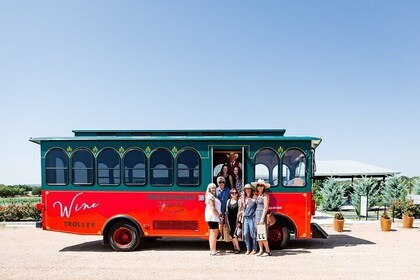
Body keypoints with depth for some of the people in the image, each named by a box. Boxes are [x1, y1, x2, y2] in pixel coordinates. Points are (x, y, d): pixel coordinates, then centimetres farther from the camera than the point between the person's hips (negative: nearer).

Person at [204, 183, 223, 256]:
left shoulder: (213, 197, 20)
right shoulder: (210, 197, -11)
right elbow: (213, 208, -18)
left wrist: (219, 215, 13)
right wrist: (219, 216, -13)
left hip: (214, 217, 11)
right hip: (213, 217, -11)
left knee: (212, 234, 12)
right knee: (214, 234, -10)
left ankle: (212, 250, 17)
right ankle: (213, 251, -10)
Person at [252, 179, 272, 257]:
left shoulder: (265, 196, -6)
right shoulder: (258, 196, 17)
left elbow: (266, 207, -12)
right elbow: (257, 206, 14)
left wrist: (262, 218, -17)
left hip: (262, 215, -8)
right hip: (257, 215, 8)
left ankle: (268, 251, -4)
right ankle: (261, 250, 13)